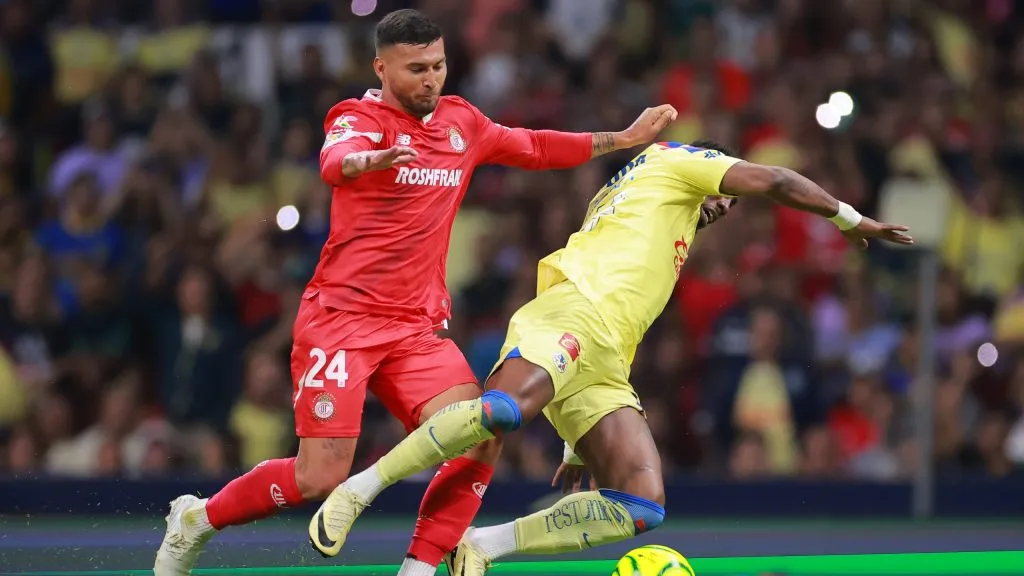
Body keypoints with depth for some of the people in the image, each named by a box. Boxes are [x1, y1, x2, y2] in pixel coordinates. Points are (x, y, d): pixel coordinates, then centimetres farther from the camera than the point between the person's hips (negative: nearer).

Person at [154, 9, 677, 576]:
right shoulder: (359, 117, -8)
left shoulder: (461, 121, 11)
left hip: (417, 327, 6)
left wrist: (621, 139, 29)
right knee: (320, 479, -12)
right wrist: (372, 160, -55)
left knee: (480, 445, -17)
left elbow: (532, 147, 30)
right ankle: (194, 520, 11)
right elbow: (335, 163, -32)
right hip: (340, 318, -6)